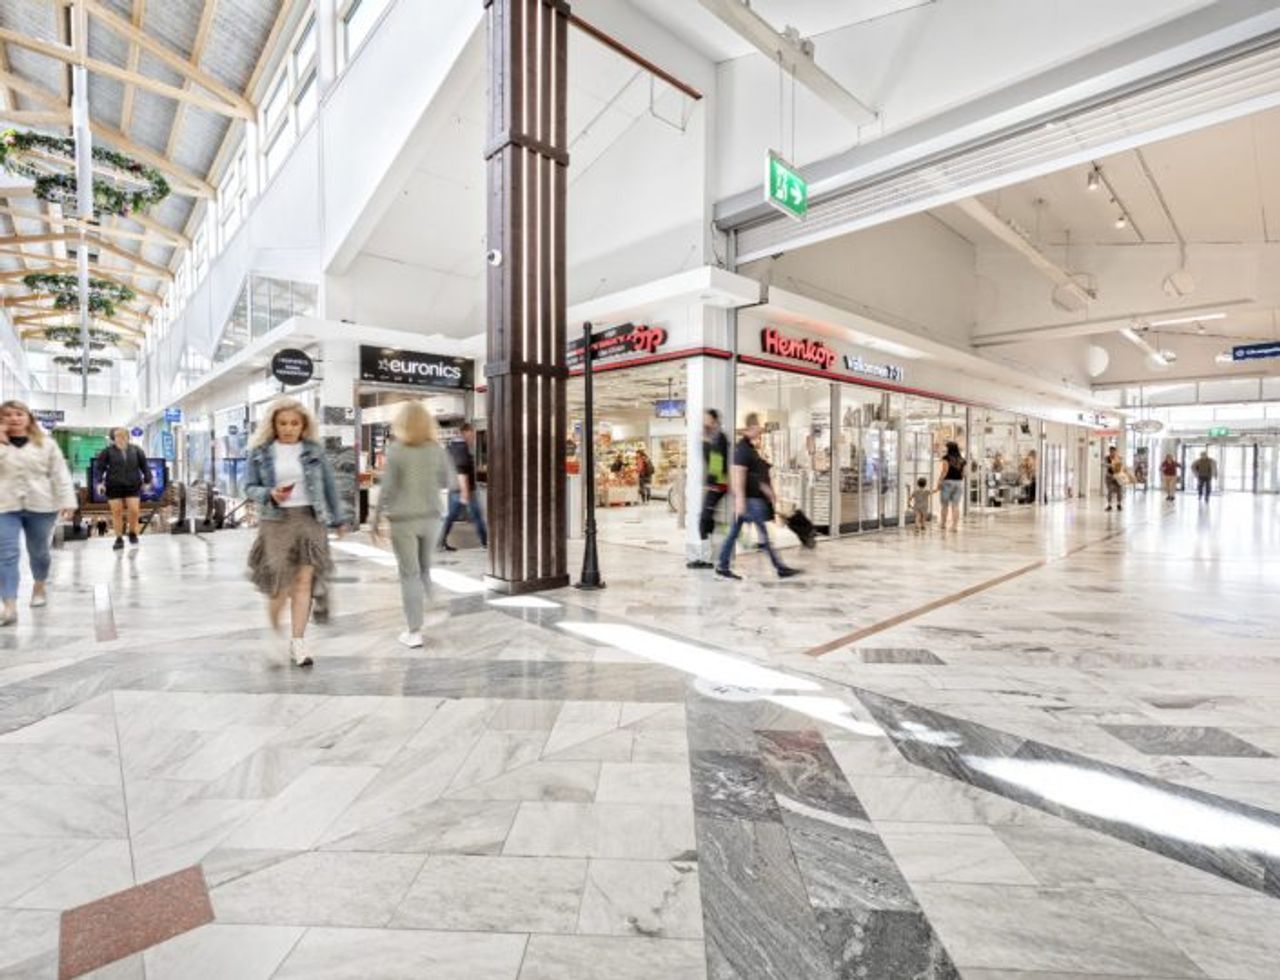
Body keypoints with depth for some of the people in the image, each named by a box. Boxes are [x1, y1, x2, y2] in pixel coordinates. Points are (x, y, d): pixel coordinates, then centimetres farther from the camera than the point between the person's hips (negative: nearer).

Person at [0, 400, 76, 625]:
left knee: (39, 551, 12)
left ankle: (39, 587, 35)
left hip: (40, 506, 0)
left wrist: (67, 500, -6)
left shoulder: (46, 444, 5)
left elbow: (60, 475, 2)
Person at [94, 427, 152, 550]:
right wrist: (100, 482, -7)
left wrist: (147, 480, 9)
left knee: (134, 511, -6)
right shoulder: (108, 451, -1)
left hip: (132, 486, 1)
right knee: (117, 512, 3)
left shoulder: (136, 450, 4)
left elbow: (144, 465, 10)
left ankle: (133, 533, 18)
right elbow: (100, 467, 1)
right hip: (114, 486, -1)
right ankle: (119, 539, 13)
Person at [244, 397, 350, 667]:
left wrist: (339, 518, 9)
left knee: (304, 581, -2)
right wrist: (271, 494, -16)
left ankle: (297, 642, 6)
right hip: (276, 521, -1)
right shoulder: (260, 452, 4)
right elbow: (250, 487, 5)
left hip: (310, 519, 1)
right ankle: (274, 633, 25)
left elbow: (329, 485, 9)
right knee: (280, 583, -3)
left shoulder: (314, 450, 6)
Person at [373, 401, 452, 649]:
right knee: (425, 568, 20)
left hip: (403, 519, -3)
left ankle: (414, 631, 5)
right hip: (431, 517, 3)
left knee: (410, 575, 3)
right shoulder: (437, 449, -1)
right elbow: (445, 482, 8)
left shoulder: (396, 451, -9)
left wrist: (376, 518, 1)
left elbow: (387, 489, -9)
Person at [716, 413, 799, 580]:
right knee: (764, 535, -3)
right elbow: (739, 474, -22)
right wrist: (740, 499, -27)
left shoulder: (749, 447, 17)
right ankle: (781, 568, 4)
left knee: (734, 533, 10)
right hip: (749, 499, -10)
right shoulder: (743, 448, -15)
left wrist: (767, 490, 24)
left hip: (753, 497, 10)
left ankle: (722, 567, 14)